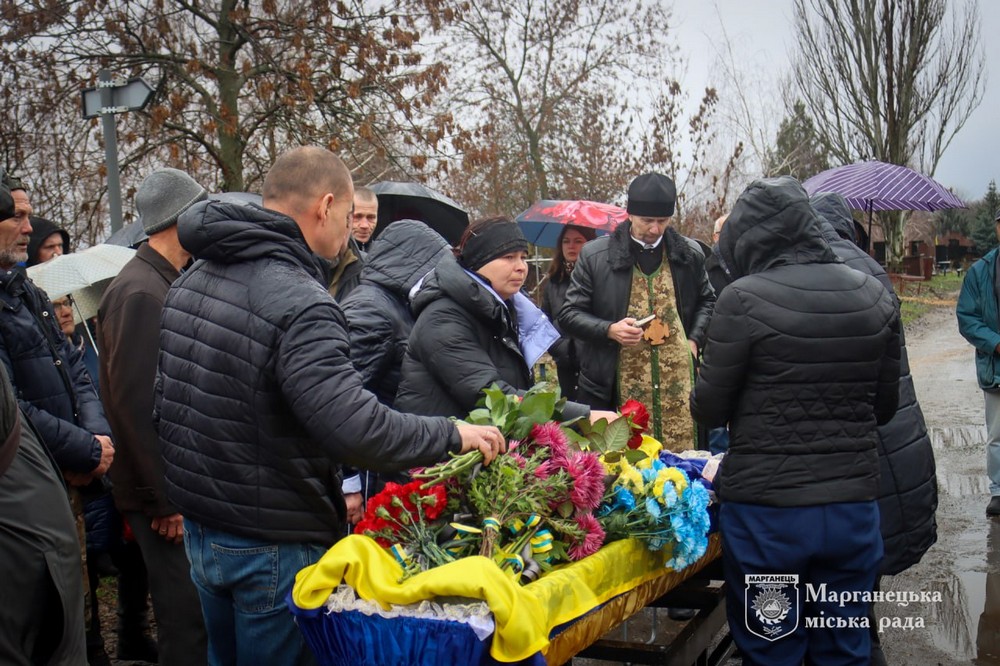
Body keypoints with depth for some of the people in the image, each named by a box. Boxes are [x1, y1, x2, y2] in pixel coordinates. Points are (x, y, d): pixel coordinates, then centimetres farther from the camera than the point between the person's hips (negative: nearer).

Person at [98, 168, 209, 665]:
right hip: (165, 491, -9)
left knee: (188, 607, 17)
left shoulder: (163, 284, 13)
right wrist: (166, 498, -20)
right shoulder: (141, 293, -18)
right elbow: (135, 403, -22)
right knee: (186, 612, -1)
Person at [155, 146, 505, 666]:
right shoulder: (299, 303, -24)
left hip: (199, 529, 9)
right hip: (271, 546, -9)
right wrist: (451, 436, -18)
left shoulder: (190, 282, 6)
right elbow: (354, 426, -32)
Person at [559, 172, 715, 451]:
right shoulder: (595, 255, -1)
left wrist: (694, 340, 8)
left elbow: (706, 301, 25)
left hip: (679, 386, 3)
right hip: (618, 390, -2)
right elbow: (569, 315, 4)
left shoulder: (690, 254, 9)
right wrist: (609, 330, -13)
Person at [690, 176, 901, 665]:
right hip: (855, 507, 5)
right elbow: (886, 406, 10)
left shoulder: (745, 299, -13)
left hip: (766, 513, -4)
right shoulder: (875, 298, 3)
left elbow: (708, 409, -8)